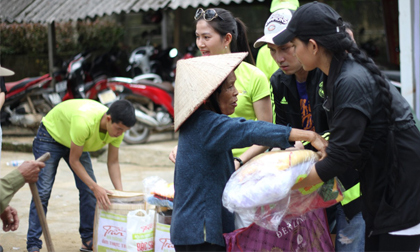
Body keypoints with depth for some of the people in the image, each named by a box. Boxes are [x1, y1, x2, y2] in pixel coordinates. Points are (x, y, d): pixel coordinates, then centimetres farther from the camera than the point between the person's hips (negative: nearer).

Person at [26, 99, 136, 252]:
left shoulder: (117, 127, -23)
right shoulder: (84, 123, -44)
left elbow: (113, 162, -11)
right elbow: (74, 160, -31)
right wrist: (96, 187, -36)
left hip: (76, 142, 6)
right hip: (50, 135, -6)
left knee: (89, 191, -4)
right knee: (42, 192, -13)